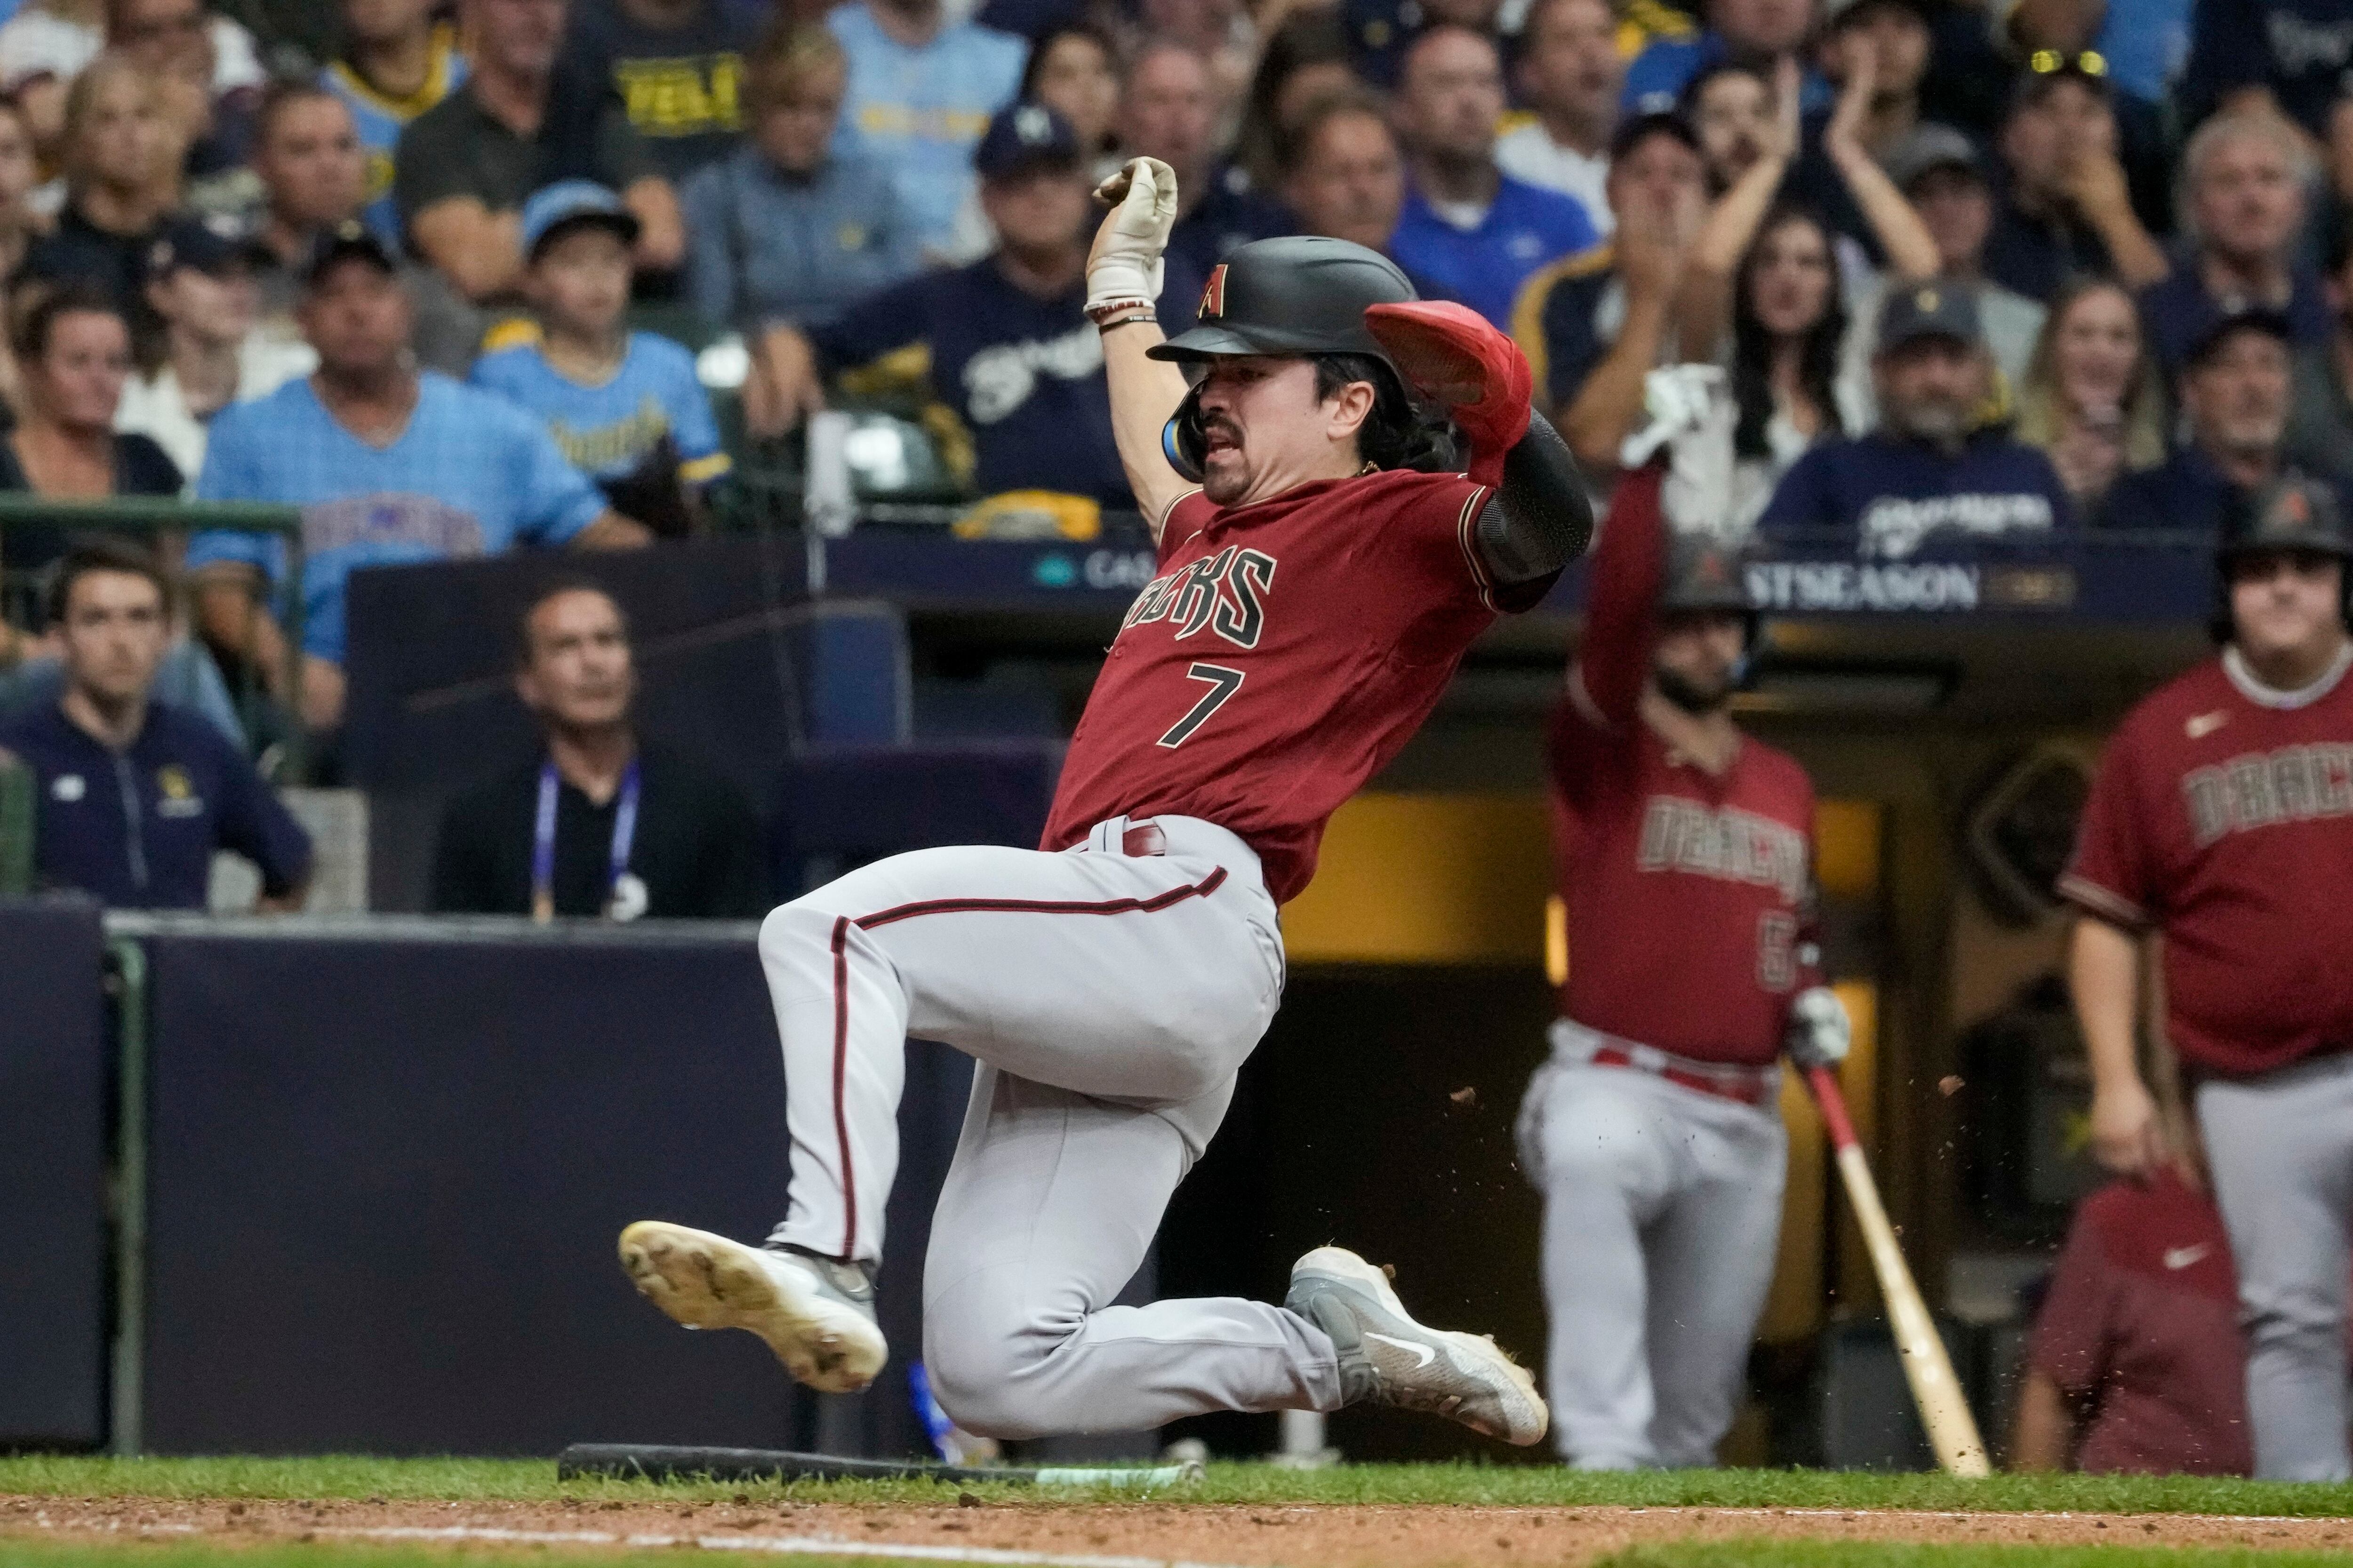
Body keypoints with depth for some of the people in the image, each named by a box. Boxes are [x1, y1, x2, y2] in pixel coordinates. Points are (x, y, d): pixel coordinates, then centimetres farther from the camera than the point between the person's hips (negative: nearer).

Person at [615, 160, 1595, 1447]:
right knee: (997, 1376, -3)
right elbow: (1156, 445, 55)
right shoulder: (1207, 528, 32)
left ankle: (827, 1259, -37)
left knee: (830, 931, -25)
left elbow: (1546, 533, -17)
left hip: (1182, 914, -9)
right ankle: (1341, 1348, 6)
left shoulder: (1393, 524, 4)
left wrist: (1495, 404, -34)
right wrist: (1124, 278, 66)